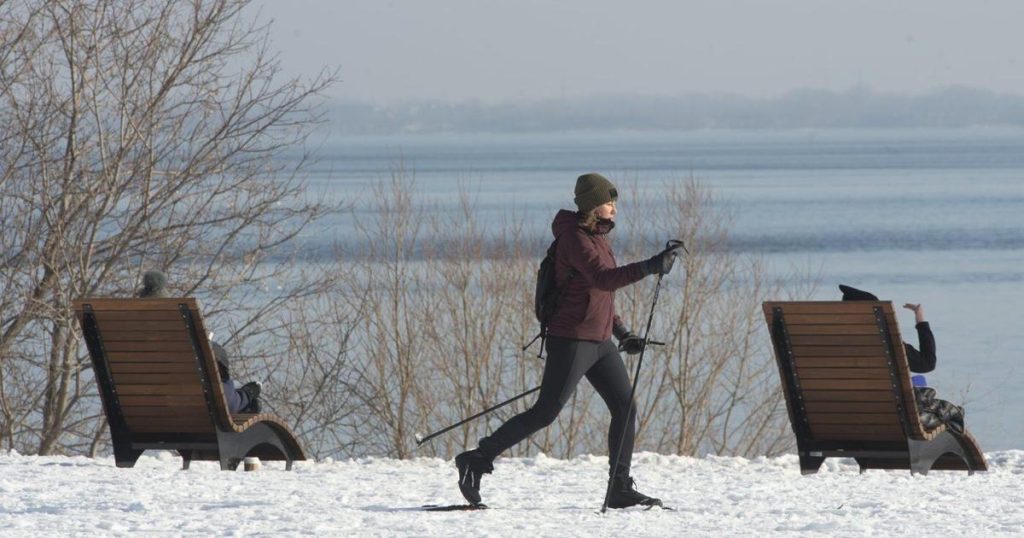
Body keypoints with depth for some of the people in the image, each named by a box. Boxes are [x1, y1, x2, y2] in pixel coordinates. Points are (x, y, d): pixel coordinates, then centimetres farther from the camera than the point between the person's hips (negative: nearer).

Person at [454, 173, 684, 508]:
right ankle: (476, 460, 2)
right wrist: (649, 267, -37)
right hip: (571, 339, -9)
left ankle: (620, 489, 7)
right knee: (545, 413, -7)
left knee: (625, 409, 3)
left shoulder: (596, 236, 14)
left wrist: (622, 332, 20)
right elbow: (603, 279, -31)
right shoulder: (574, 239, -16)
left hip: (599, 342, 9)